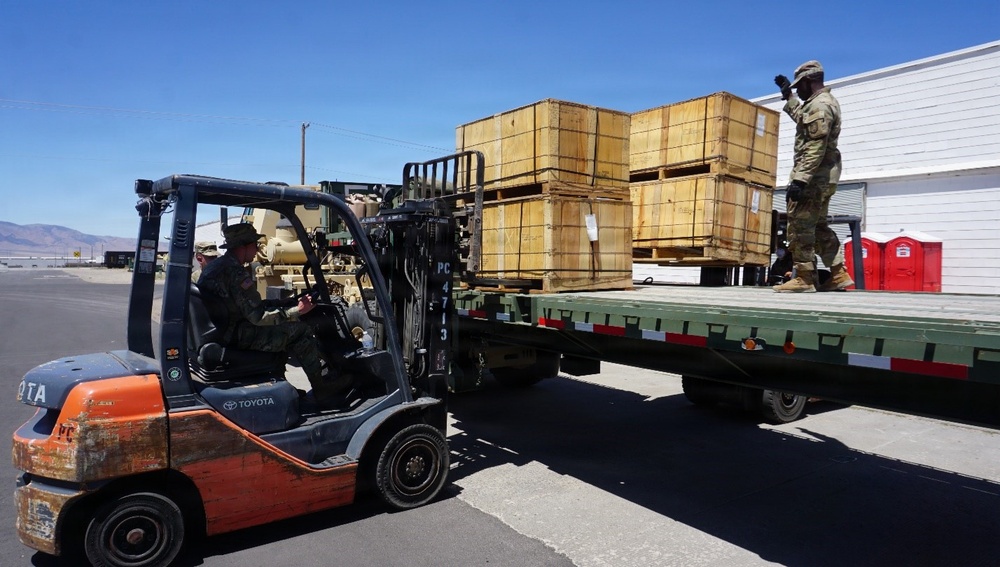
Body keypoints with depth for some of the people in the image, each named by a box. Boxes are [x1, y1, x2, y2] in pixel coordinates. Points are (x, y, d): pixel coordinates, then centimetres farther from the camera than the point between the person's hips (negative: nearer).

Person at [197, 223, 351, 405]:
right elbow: (258, 317, -23)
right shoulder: (235, 272, -21)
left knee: (289, 326, 14)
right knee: (300, 331, -10)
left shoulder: (215, 266, 11)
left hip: (219, 332, 10)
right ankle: (327, 388, -2)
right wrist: (296, 311, -17)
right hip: (237, 337, -10)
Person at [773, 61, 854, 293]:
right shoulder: (825, 101, 18)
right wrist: (788, 95, 35)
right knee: (818, 226, 15)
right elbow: (802, 119, 39)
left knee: (799, 226, -7)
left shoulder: (819, 105, -15)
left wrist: (799, 179, -27)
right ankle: (839, 274, 15)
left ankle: (804, 278, -4)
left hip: (813, 176, -11)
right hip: (824, 176, 11)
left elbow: (815, 148, -23)